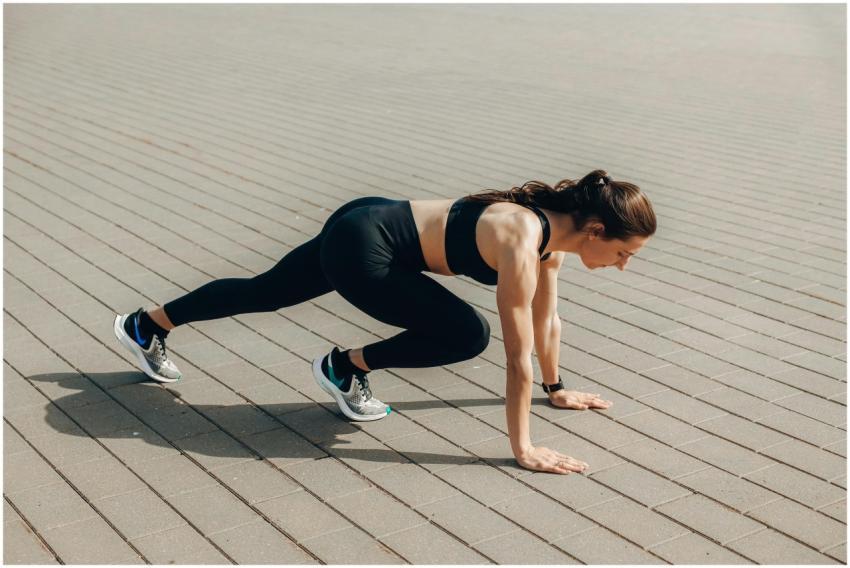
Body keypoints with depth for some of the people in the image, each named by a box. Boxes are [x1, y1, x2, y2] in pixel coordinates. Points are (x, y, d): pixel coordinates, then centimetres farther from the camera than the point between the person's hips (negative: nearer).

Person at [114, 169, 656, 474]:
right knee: (469, 334, -14)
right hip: (361, 246, -9)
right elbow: (518, 354, -25)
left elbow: (547, 317, 13)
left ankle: (146, 326, 42)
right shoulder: (523, 244, -27)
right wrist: (523, 449, -19)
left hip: (370, 223, 9)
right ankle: (347, 366, 5)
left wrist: (557, 388, 22)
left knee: (263, 292, 23)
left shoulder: (554, 224, -1)